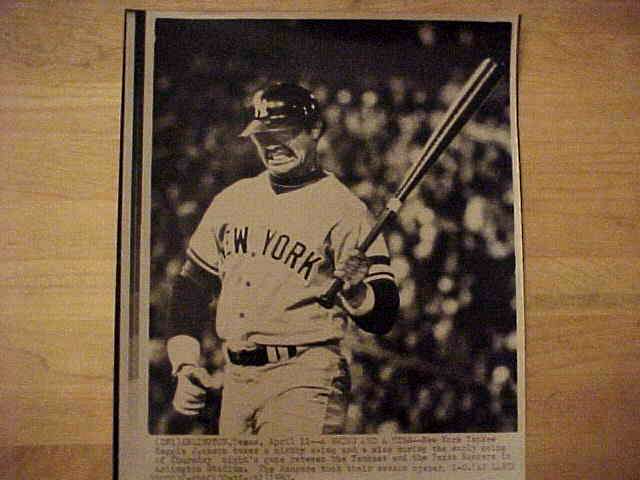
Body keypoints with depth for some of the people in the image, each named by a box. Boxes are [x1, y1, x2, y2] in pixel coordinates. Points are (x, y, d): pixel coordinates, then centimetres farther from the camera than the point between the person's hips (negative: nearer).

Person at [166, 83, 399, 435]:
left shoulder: (344, 208, -7)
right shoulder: (232, 199, 10)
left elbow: (383, 318, -9)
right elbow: (192, 283, 17)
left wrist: (355, 291, -30)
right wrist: (185, 361, 10)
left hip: (304, 379, -5)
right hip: (235, 378, 6)